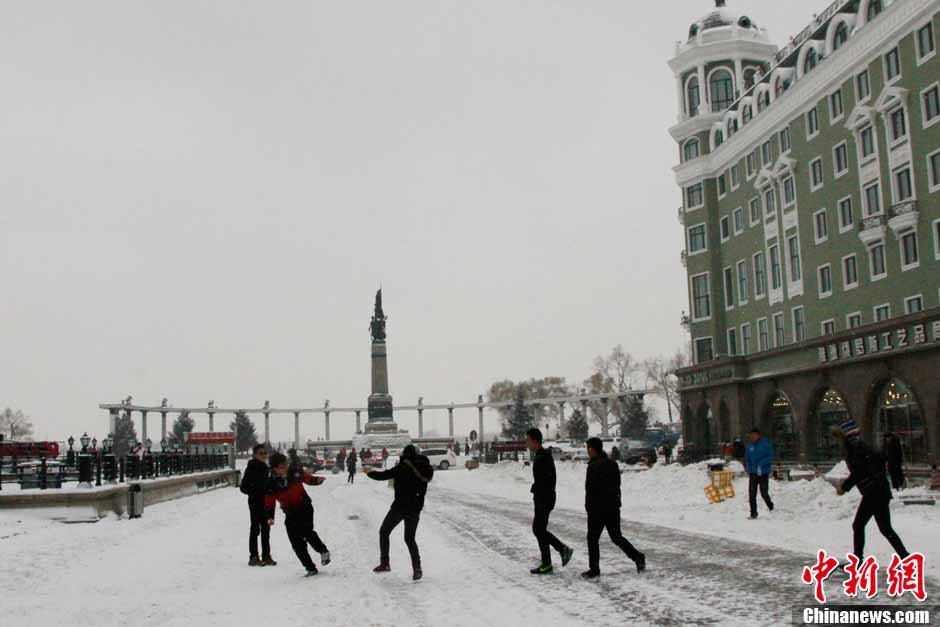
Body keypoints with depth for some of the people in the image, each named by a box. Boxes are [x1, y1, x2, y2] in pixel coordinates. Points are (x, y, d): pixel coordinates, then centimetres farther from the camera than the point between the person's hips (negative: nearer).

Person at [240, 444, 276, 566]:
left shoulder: (265, 468, 11)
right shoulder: (251, 468, -11)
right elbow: (243, 487, -13)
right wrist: (255, 492, -19)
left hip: (265, 501, 7)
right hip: (255, 502, -7)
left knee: (265, 529, 11)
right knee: (255, 528, -3)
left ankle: (266, 556, 18)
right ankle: (253, 557, 4)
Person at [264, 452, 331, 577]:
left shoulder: (296, 473, -7)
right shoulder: (272, 485, -8)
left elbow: (308, 478, 8)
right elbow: (269, 503, -2)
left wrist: (317, 480, -12)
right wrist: (270, 517, -15)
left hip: (305, 508, -2)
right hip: (291, 515, 2)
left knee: (306, 532, -24)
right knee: (297, 544, -2)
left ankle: (323, 550, -1)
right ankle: (310, 568, 8)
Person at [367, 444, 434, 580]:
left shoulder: (402, 467, -12)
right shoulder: (422, 470, 6)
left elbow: (383, 475, -13)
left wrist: (369, 472, 3)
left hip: (399, 506, -5)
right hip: (414, 508, 5)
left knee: (384, 532, 14)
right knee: (410, 539, 16)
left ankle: (384, 563, 9)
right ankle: (417, 568, 2)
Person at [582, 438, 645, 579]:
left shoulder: (593, 466, -17)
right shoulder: (613, 464, 9)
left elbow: (590, 489, -18)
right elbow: (617, 485, 14)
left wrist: (588, 507, -7)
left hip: (598, 508, -7)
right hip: (614, 506, 7)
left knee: (593, 538, 5)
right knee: (616, 536, 16)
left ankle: (594, 570, 7)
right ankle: (638, 557, 2)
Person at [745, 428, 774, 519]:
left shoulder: (766, 444, -5)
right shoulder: (750, 446, 9)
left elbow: (770, 457, -10)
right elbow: (747, 459, 15)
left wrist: (761, 464, -21)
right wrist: (748, 469, 0)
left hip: (763, 473, -4)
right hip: (753, 473, 4)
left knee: (764, 493, -1)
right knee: (752, 494, -3)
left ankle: (771, 507, 27)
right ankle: (753, 513, 4)